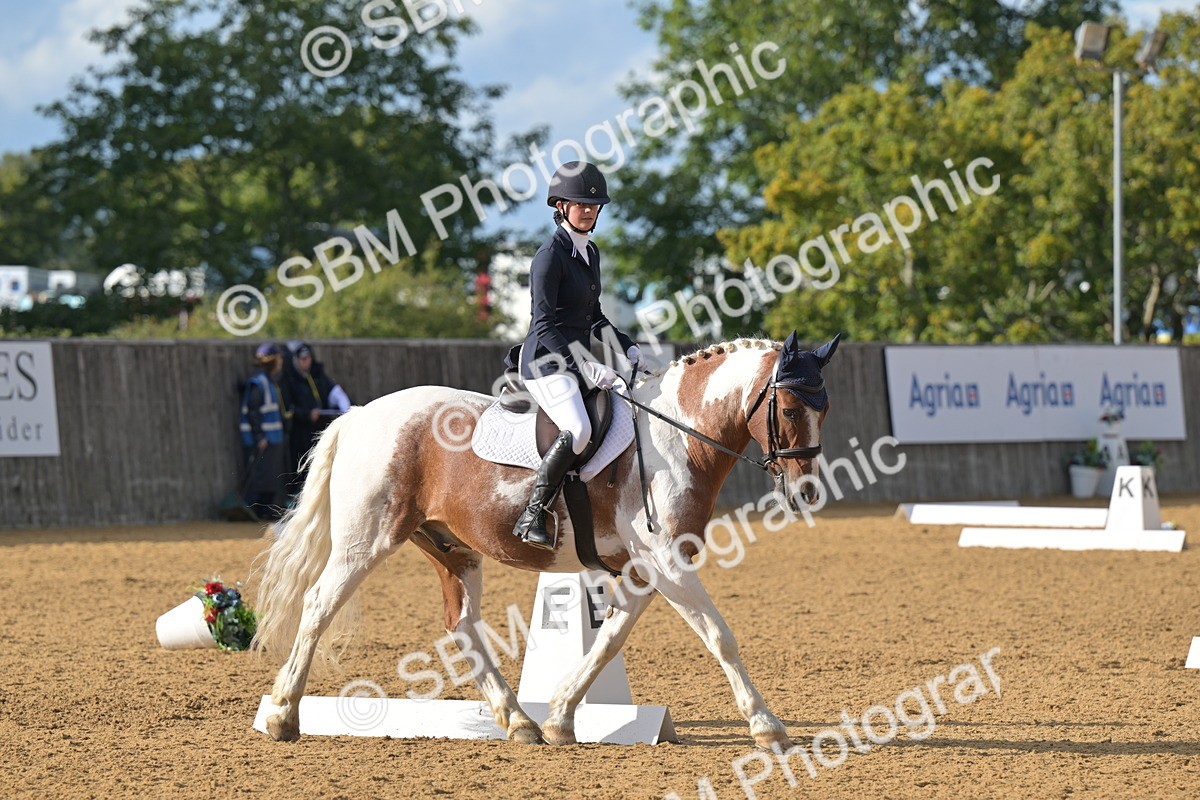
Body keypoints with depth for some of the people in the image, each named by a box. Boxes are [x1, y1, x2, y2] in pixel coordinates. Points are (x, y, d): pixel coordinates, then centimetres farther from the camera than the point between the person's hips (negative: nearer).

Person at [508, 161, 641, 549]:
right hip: (546, 361, -10)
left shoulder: (591, 252, 14)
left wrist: (627, 347, 9)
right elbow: (543, 325, -18)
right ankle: (531, 517, -27)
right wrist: (583, 367, -25)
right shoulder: (550, 255, -12)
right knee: (577, 430, -31)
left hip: (577, 360, 10)